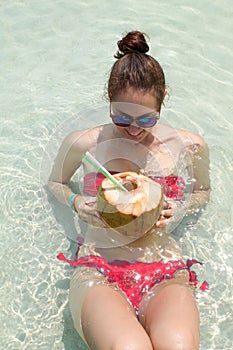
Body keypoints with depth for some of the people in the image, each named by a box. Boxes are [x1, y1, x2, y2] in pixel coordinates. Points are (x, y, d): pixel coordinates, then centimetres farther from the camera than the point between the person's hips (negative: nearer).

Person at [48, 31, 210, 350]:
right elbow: (55, 182, 21)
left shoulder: (189, 146, 7)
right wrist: (76, 203, -2)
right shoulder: (82, 143, 3)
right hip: (98, 270, 0)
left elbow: (203, 192, 24)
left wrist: (179, 209, 1)